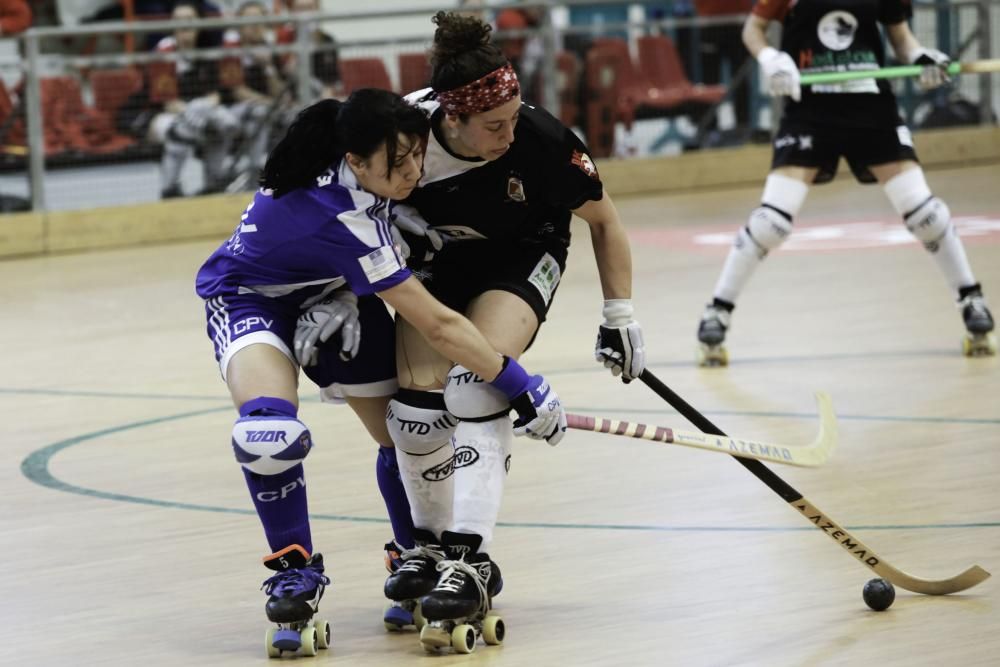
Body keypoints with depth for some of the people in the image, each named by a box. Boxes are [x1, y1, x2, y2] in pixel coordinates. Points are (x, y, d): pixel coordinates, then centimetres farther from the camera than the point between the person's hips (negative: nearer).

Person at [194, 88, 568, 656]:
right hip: (250, 297, -7)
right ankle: (296, 570, -12)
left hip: (329, 293, 7)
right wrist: (526, 390, -33)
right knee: (270, 429, -32)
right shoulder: (340, 219, -40)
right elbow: (437, 327, -36)